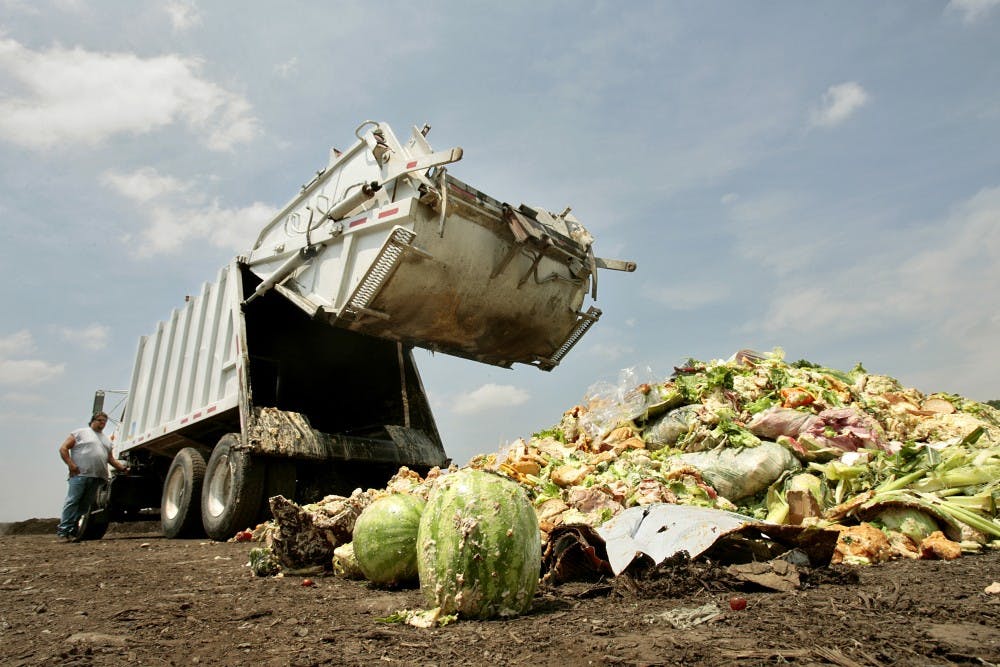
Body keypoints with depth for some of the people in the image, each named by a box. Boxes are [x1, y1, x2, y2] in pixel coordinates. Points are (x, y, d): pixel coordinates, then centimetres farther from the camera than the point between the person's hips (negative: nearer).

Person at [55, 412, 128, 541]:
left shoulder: (107, 440, 25)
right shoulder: (80, 433, 8)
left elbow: (111, 458, 24)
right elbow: (63, 448, 2)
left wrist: (121, 467, 9)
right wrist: (71, 464, -9)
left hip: (96, 477, 5)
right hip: (80, 474, -5)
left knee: (84, 505, 2)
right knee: (72, 502, -10)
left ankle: (72, 530, 6)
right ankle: (63, 531, -8)